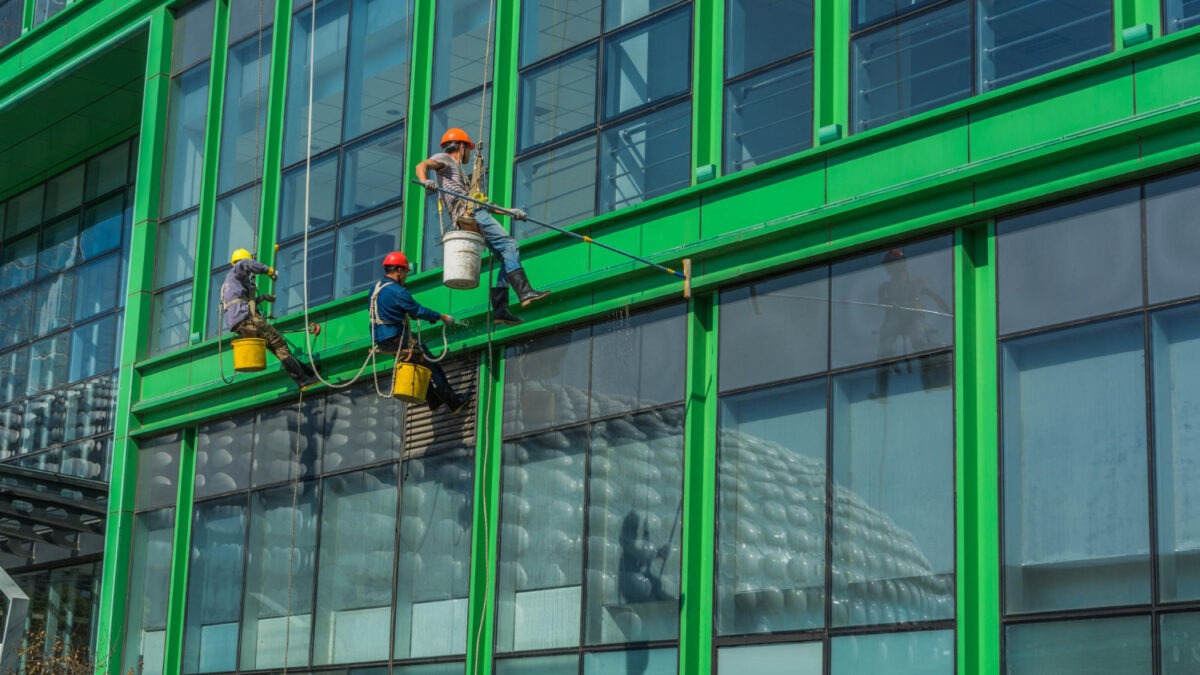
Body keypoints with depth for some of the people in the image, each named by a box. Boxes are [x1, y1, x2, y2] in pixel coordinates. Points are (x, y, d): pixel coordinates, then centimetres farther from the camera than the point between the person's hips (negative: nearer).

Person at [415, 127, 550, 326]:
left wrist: (509, 211, 25)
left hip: (475, 214, 9)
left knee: (507, 258, 3)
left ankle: (500, 309, -5)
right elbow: (422, 165, -9)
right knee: (509, 245, -20)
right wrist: (425, 181, -32)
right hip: (469, 213, -9)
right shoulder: (444, 160, 13)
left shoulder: (458, 171, 38)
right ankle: (525, 292, -31)